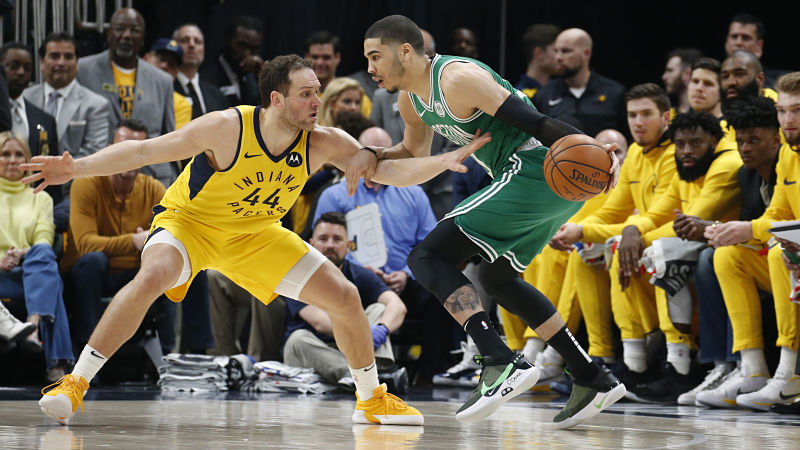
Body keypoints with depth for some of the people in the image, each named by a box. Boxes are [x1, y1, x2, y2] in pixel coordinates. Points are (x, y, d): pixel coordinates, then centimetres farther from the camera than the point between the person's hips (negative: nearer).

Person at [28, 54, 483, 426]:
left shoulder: (324, 144, -18)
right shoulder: (228, 127, -30)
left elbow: (387, 170, -16)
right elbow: (145, 150, -25)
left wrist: (445, 161, -33)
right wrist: (77, 169, -33)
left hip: (256, 235, 5)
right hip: (187, 222, -5)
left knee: (345, 297, -3)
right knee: (151, 278, -36)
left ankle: (372, 399, 19)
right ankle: (74, 385, -26)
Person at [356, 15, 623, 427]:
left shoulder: (458, 78, -15)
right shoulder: (411, 100, 15)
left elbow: (530, 121, -22)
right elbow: (414, 153, 33)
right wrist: (372, 155, 13)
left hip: (538, 172, -11)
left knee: (426, 258, -13)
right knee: (497, 277, 27)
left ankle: (501, 364, -27)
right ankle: (593, 381, 26)